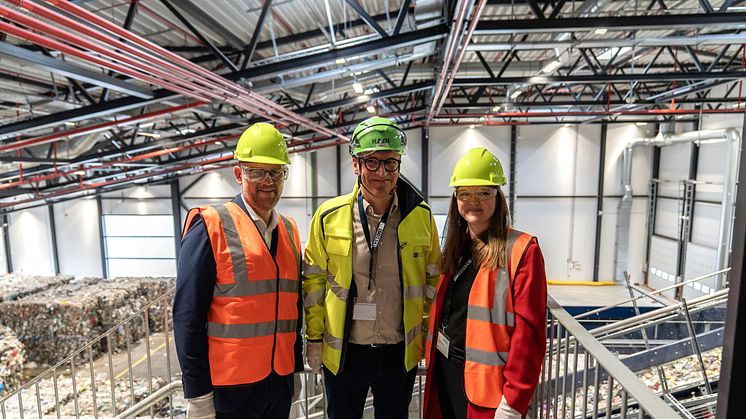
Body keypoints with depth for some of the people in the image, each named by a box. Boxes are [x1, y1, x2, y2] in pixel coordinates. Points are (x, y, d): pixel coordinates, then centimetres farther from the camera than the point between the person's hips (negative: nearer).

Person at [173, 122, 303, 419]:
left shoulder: (289, 230, 6)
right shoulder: (210, 227, -12)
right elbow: (187, 316, -13)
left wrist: (297, 367, 13)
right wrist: (198, 394, -12)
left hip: (281, 381, 6)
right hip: (229, 387, -5)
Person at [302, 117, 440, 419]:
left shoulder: (421, 215, -7)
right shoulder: (329, 216, -10)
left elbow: (433, 279, 3)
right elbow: (314, 280, -2)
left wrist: (430, 334, 5)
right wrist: (314, 338, 1)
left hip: (401, 352, 1)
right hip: (343, 352, 0)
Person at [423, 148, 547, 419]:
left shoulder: (521, 250, -15)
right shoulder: (455, 248, 5)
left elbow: (528, 331, -18)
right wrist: (432, 358, 7)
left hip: (485, 382, -6)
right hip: (444, 374, 6)